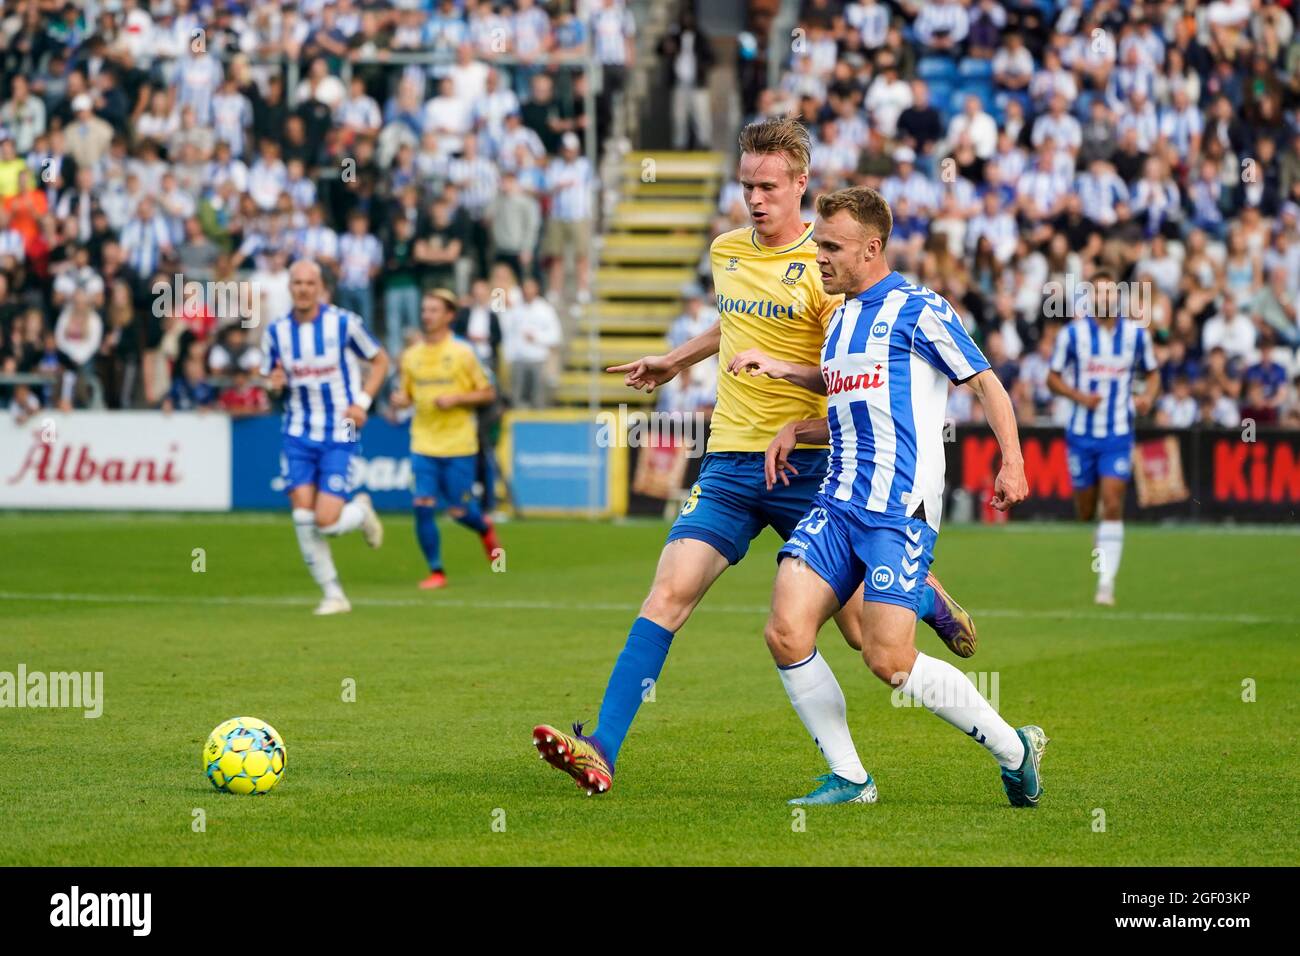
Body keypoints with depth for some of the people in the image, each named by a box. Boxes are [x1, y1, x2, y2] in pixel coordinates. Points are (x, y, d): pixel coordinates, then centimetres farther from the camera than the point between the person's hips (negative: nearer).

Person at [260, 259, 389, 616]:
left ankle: (361, 510, 23)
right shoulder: (276, 331, 1)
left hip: (339, 435, -3)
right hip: (299, 434, 3)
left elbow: (380, 360, 4)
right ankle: (333, 595, 6)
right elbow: (271, 377, 14)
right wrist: (276, 383, -11)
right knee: (303, 516, -8)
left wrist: (363, 402, -9)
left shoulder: (343, 323, -8)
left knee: (326, 522, -13)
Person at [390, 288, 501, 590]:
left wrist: (456, 398, -15)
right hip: (424, 445, 3)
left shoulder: (463, 353, -4)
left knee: (458, 511, 1)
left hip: (459, 445, -3)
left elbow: (489, 393, 0)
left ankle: (484, 526, 37)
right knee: (423, 506, -10)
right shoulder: (411, 356, 6)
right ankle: (436, 571, 4)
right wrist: (399, 400, -8)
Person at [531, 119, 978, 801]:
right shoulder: (727, 252, 12)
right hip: (729, 460, 4)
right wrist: (674, 361, 41)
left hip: (805, 463, -4)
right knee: (667, 596, -13)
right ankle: (601, 751, -19)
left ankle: (924, 597, 40)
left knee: (859, 629, 5)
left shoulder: (824, 265, -6)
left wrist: (784, 368, -19)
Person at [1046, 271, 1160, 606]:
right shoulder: (1073, 333, -5)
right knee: (1085, 512, 7)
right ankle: (1099, 538, 44)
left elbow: (1152, 372, 13)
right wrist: (1079, 396, -17)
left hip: (1119, 434, 0)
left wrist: (1148, 396, -8)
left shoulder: (1136, 333, 0)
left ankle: (1106, 582, -11)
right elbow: (1053, 377, 2)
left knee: (1113, 505, -13)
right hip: (1082, 433, 0)